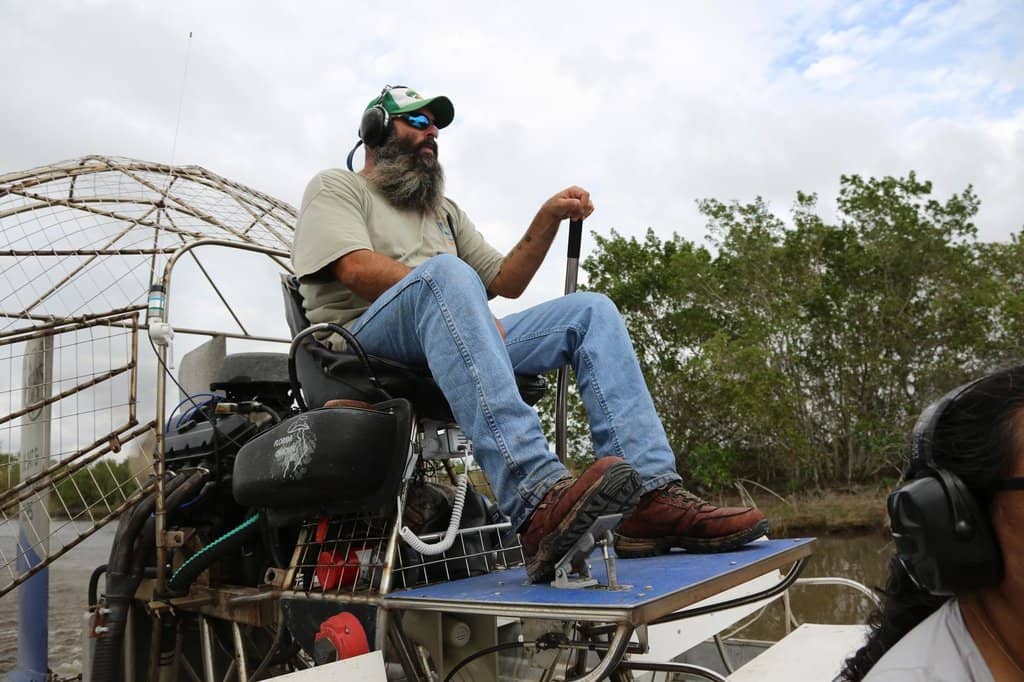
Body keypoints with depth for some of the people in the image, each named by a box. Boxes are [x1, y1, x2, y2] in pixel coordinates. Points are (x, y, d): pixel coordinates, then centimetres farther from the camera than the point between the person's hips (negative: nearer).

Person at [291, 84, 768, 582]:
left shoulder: (444, 210, 34)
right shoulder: (336, 187, 15)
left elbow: (506, 281, 24)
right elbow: (358, 269, -7)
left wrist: (548, 219, 11)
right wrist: (459, 302, -13)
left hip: (453, 348, 6)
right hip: (364, 344, -6)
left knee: (591, 310, -8)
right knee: (444, 271, -37)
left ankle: (651, 496, -26)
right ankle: (537, 499, -54)